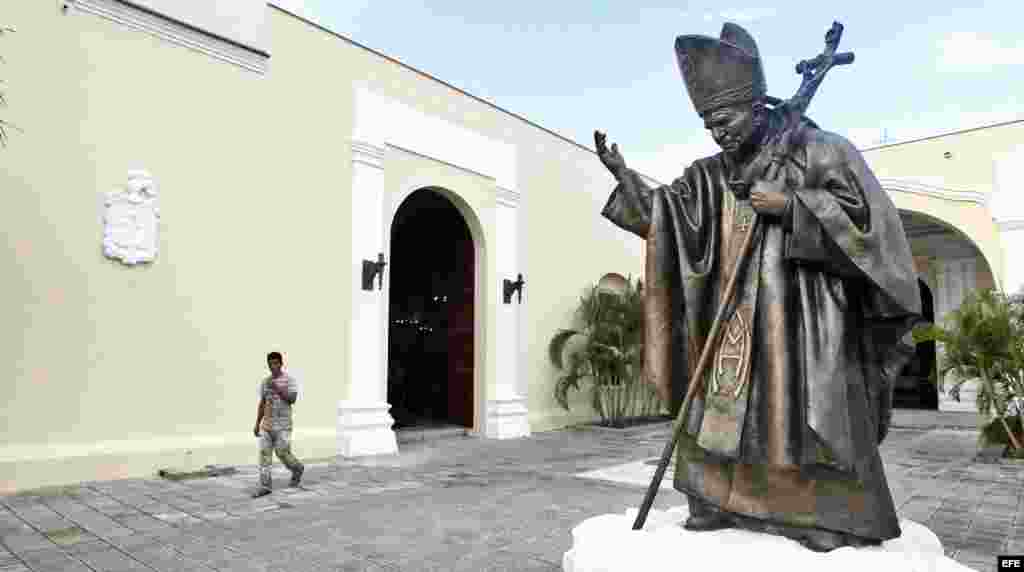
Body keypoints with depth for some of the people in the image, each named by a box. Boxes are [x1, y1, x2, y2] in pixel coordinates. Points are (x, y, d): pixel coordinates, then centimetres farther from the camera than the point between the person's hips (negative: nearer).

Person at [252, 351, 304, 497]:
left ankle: (297, 469, 25)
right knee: (264, 453, -3)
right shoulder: (265, 382, 9)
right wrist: (257, 424, 11)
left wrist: (277, 388, -23)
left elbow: (292, 400, -18)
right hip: (267, 424, 5)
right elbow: (262, 404, 14)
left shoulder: (290, 380, -6)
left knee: (282, 453, -4)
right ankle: (265, 486, 0)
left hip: (283, 424, -5)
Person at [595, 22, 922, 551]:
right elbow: (664, 215, 10)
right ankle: (719, 502, 12)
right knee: (725, 403, 4)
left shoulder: (815, 149, -2)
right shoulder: (712, 174, 12)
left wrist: (787, 204, -16)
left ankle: (829, 514, 6)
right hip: (735, 314, 5)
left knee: (807, 410, -6)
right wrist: (622, 174, 0)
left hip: (800, 310, -5)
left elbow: (863, 212, -9)